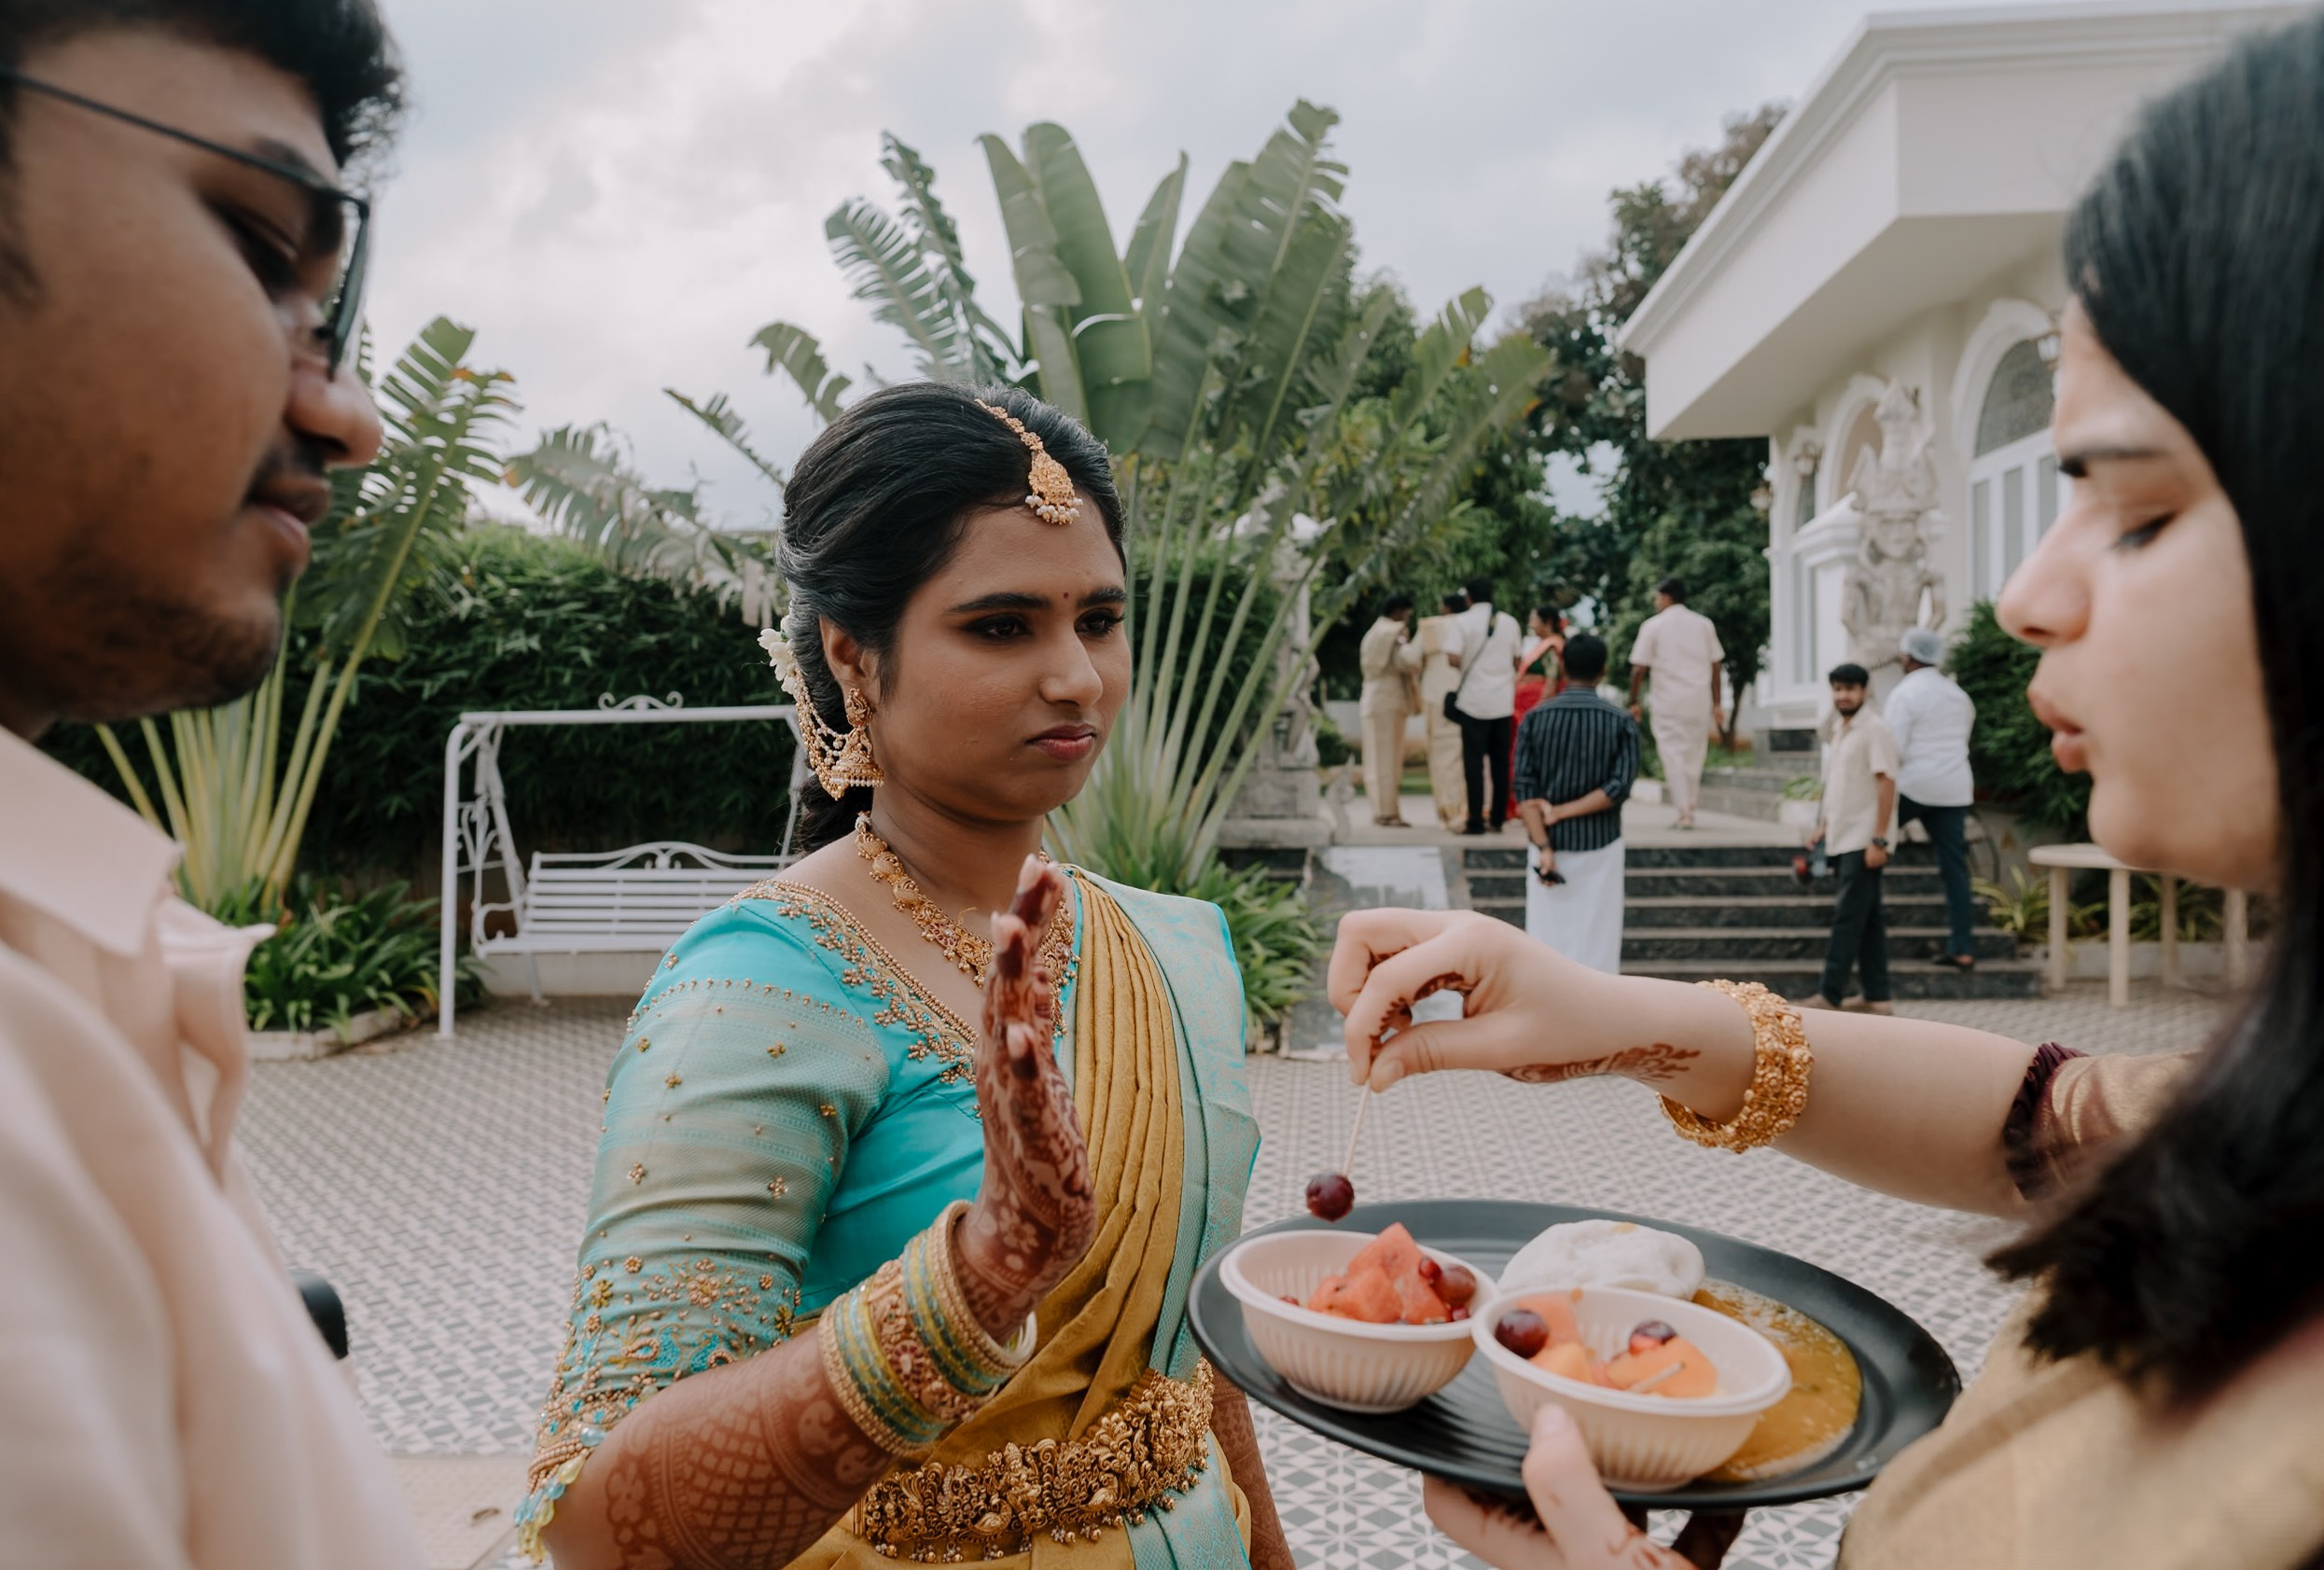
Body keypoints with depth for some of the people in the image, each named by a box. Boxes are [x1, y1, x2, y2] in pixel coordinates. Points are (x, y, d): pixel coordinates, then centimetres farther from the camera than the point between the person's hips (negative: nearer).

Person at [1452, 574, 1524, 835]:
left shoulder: (1463, 621, -5)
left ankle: (1476, 821, -5)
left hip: (1474, 700, -4)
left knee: (1474, 761, -3)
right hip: (1504, 701, 4)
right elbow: (1517, 660, 12)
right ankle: (1497, 817, 12)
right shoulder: (1509, 622, 8)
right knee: (1500, 761, 9)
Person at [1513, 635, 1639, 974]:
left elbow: (1524, 789, -10)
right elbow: (1619, 787, -13)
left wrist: (1544, 847, -12)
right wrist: (1560, 813, -11)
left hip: (1551, 845, 1)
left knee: (1548, 935, 8)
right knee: (1597, 937, 7)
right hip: (1600, 845, 0)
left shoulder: (1535, 718, -3)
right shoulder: (1622, 722, -4)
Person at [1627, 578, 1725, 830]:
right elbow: (1716, 666, 8)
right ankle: (1689, 808, 18)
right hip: (1699, 699, 4)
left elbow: (1639, 669, -6)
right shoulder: (1703, 623, 8)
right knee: (1695, 754, 13)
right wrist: (1717, 703, 12)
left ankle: (1684, 812, -5)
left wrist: (1634, 702, 3)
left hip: (1668, 700, -3)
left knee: (1673, 754, 0)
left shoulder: (1653, 625, -3)